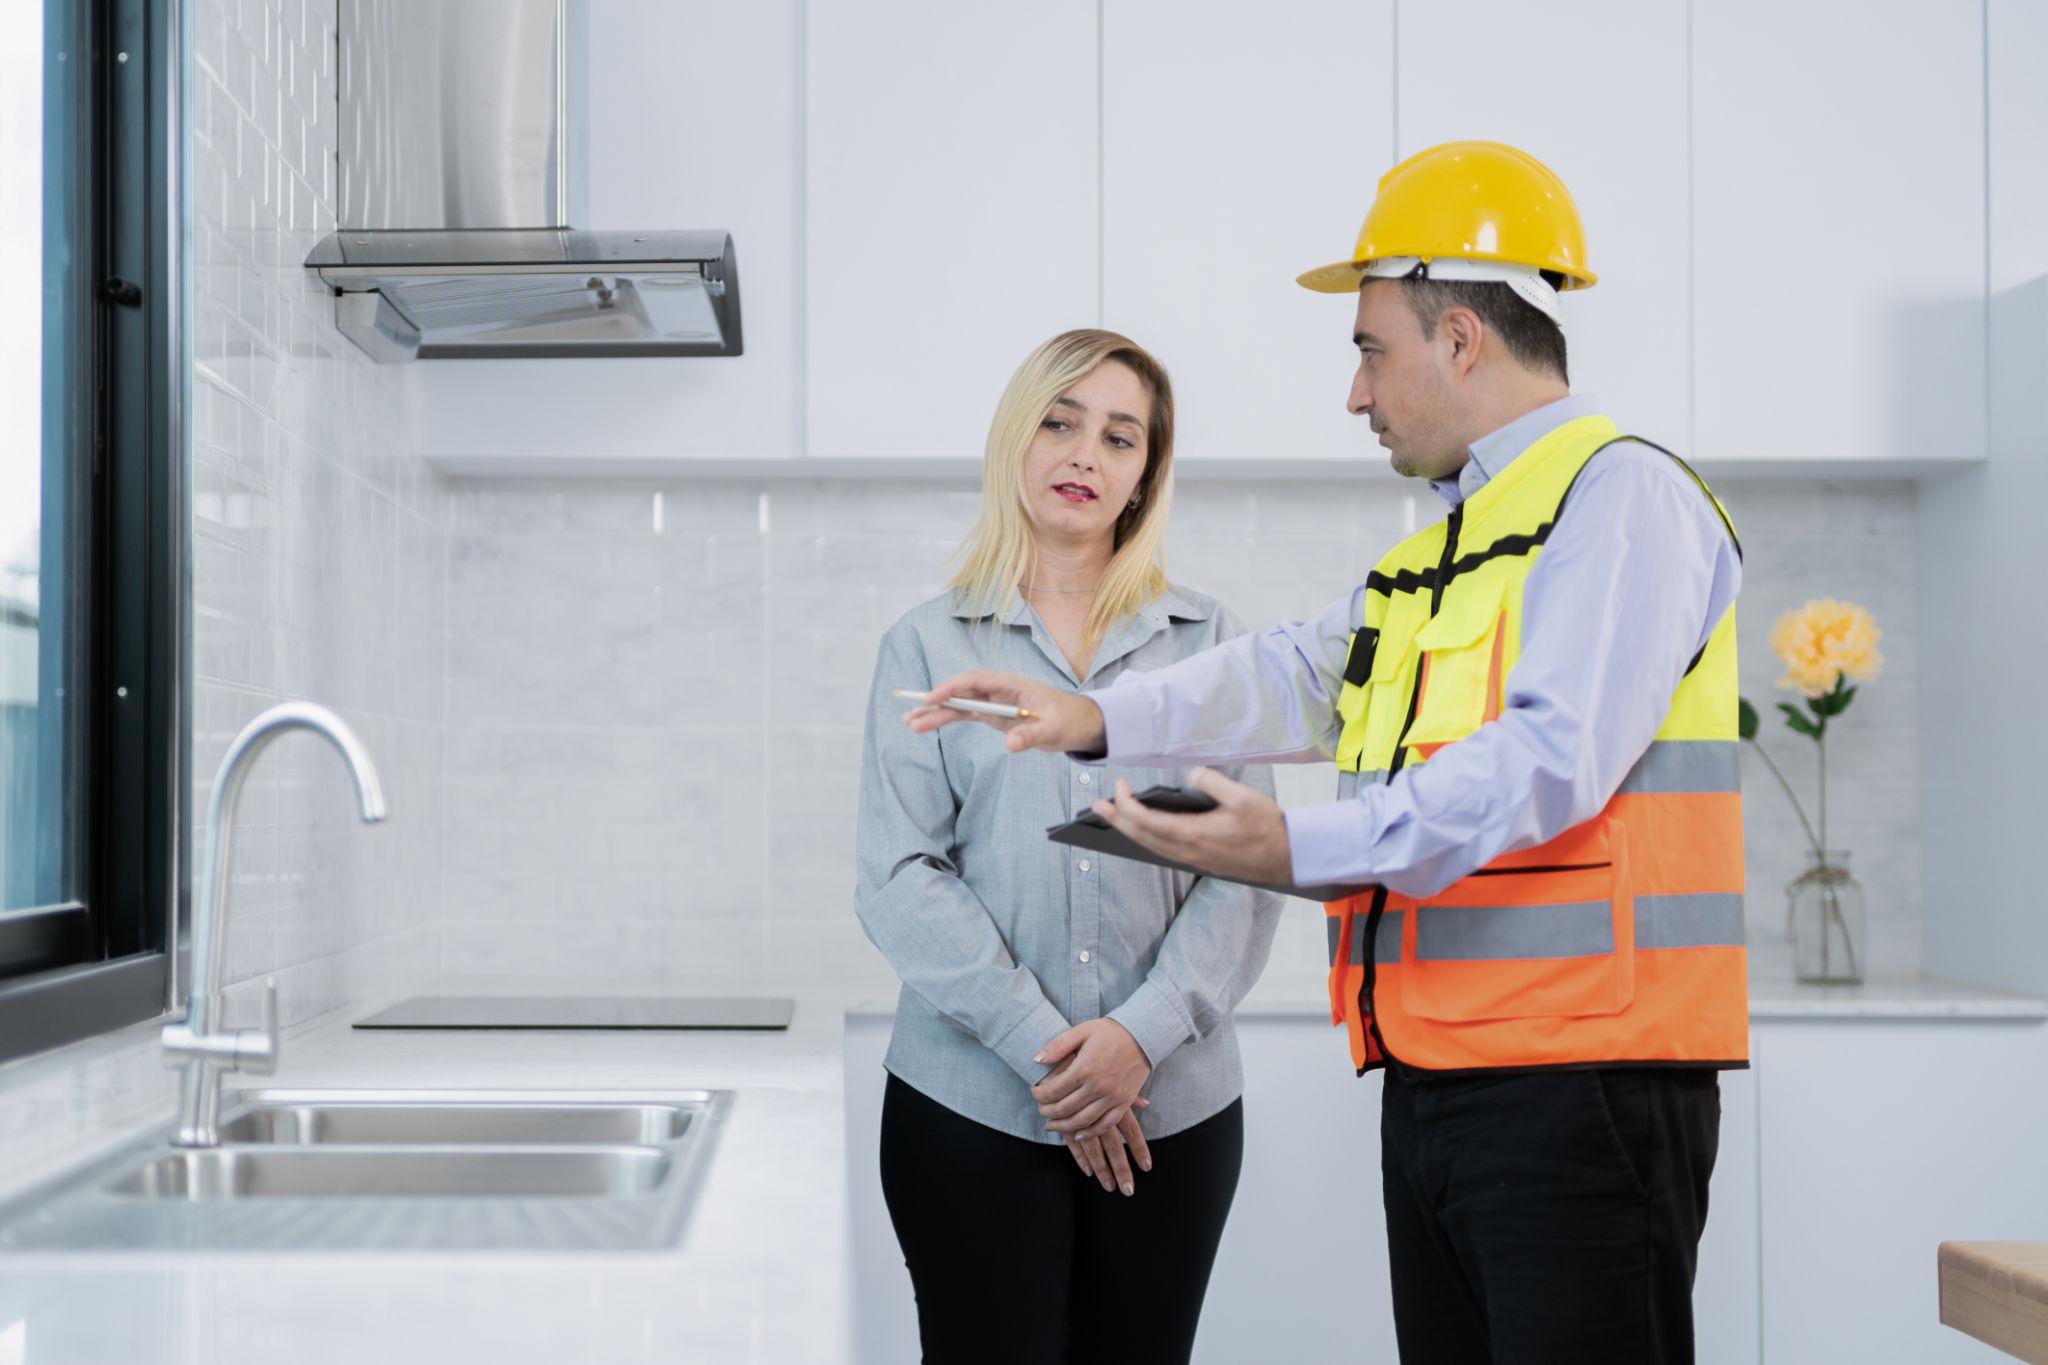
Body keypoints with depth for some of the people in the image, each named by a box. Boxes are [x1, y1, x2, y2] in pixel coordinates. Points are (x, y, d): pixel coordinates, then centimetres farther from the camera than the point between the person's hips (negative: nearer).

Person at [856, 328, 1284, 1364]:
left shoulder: (1207, 640, 7)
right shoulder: (929, 645, 4)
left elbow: (1246, 868, 1)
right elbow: (900, 880, -3)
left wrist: (1144, 1030, -13)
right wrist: (1042, 1045, -12)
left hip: (1172, 1109, 1)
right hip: (970, 1106, -1)